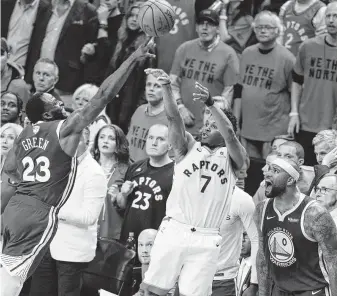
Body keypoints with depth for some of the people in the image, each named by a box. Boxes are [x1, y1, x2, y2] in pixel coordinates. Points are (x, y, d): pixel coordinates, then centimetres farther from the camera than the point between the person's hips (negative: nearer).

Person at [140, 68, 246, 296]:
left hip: (206, 241, -1)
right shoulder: (188, 148, 11)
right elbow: (174, 118, -4)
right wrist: (167, 87, -21)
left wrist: (210, 103, -28)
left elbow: (230, 134, -14)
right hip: (174, 231, 1)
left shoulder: (231, 159, 6)